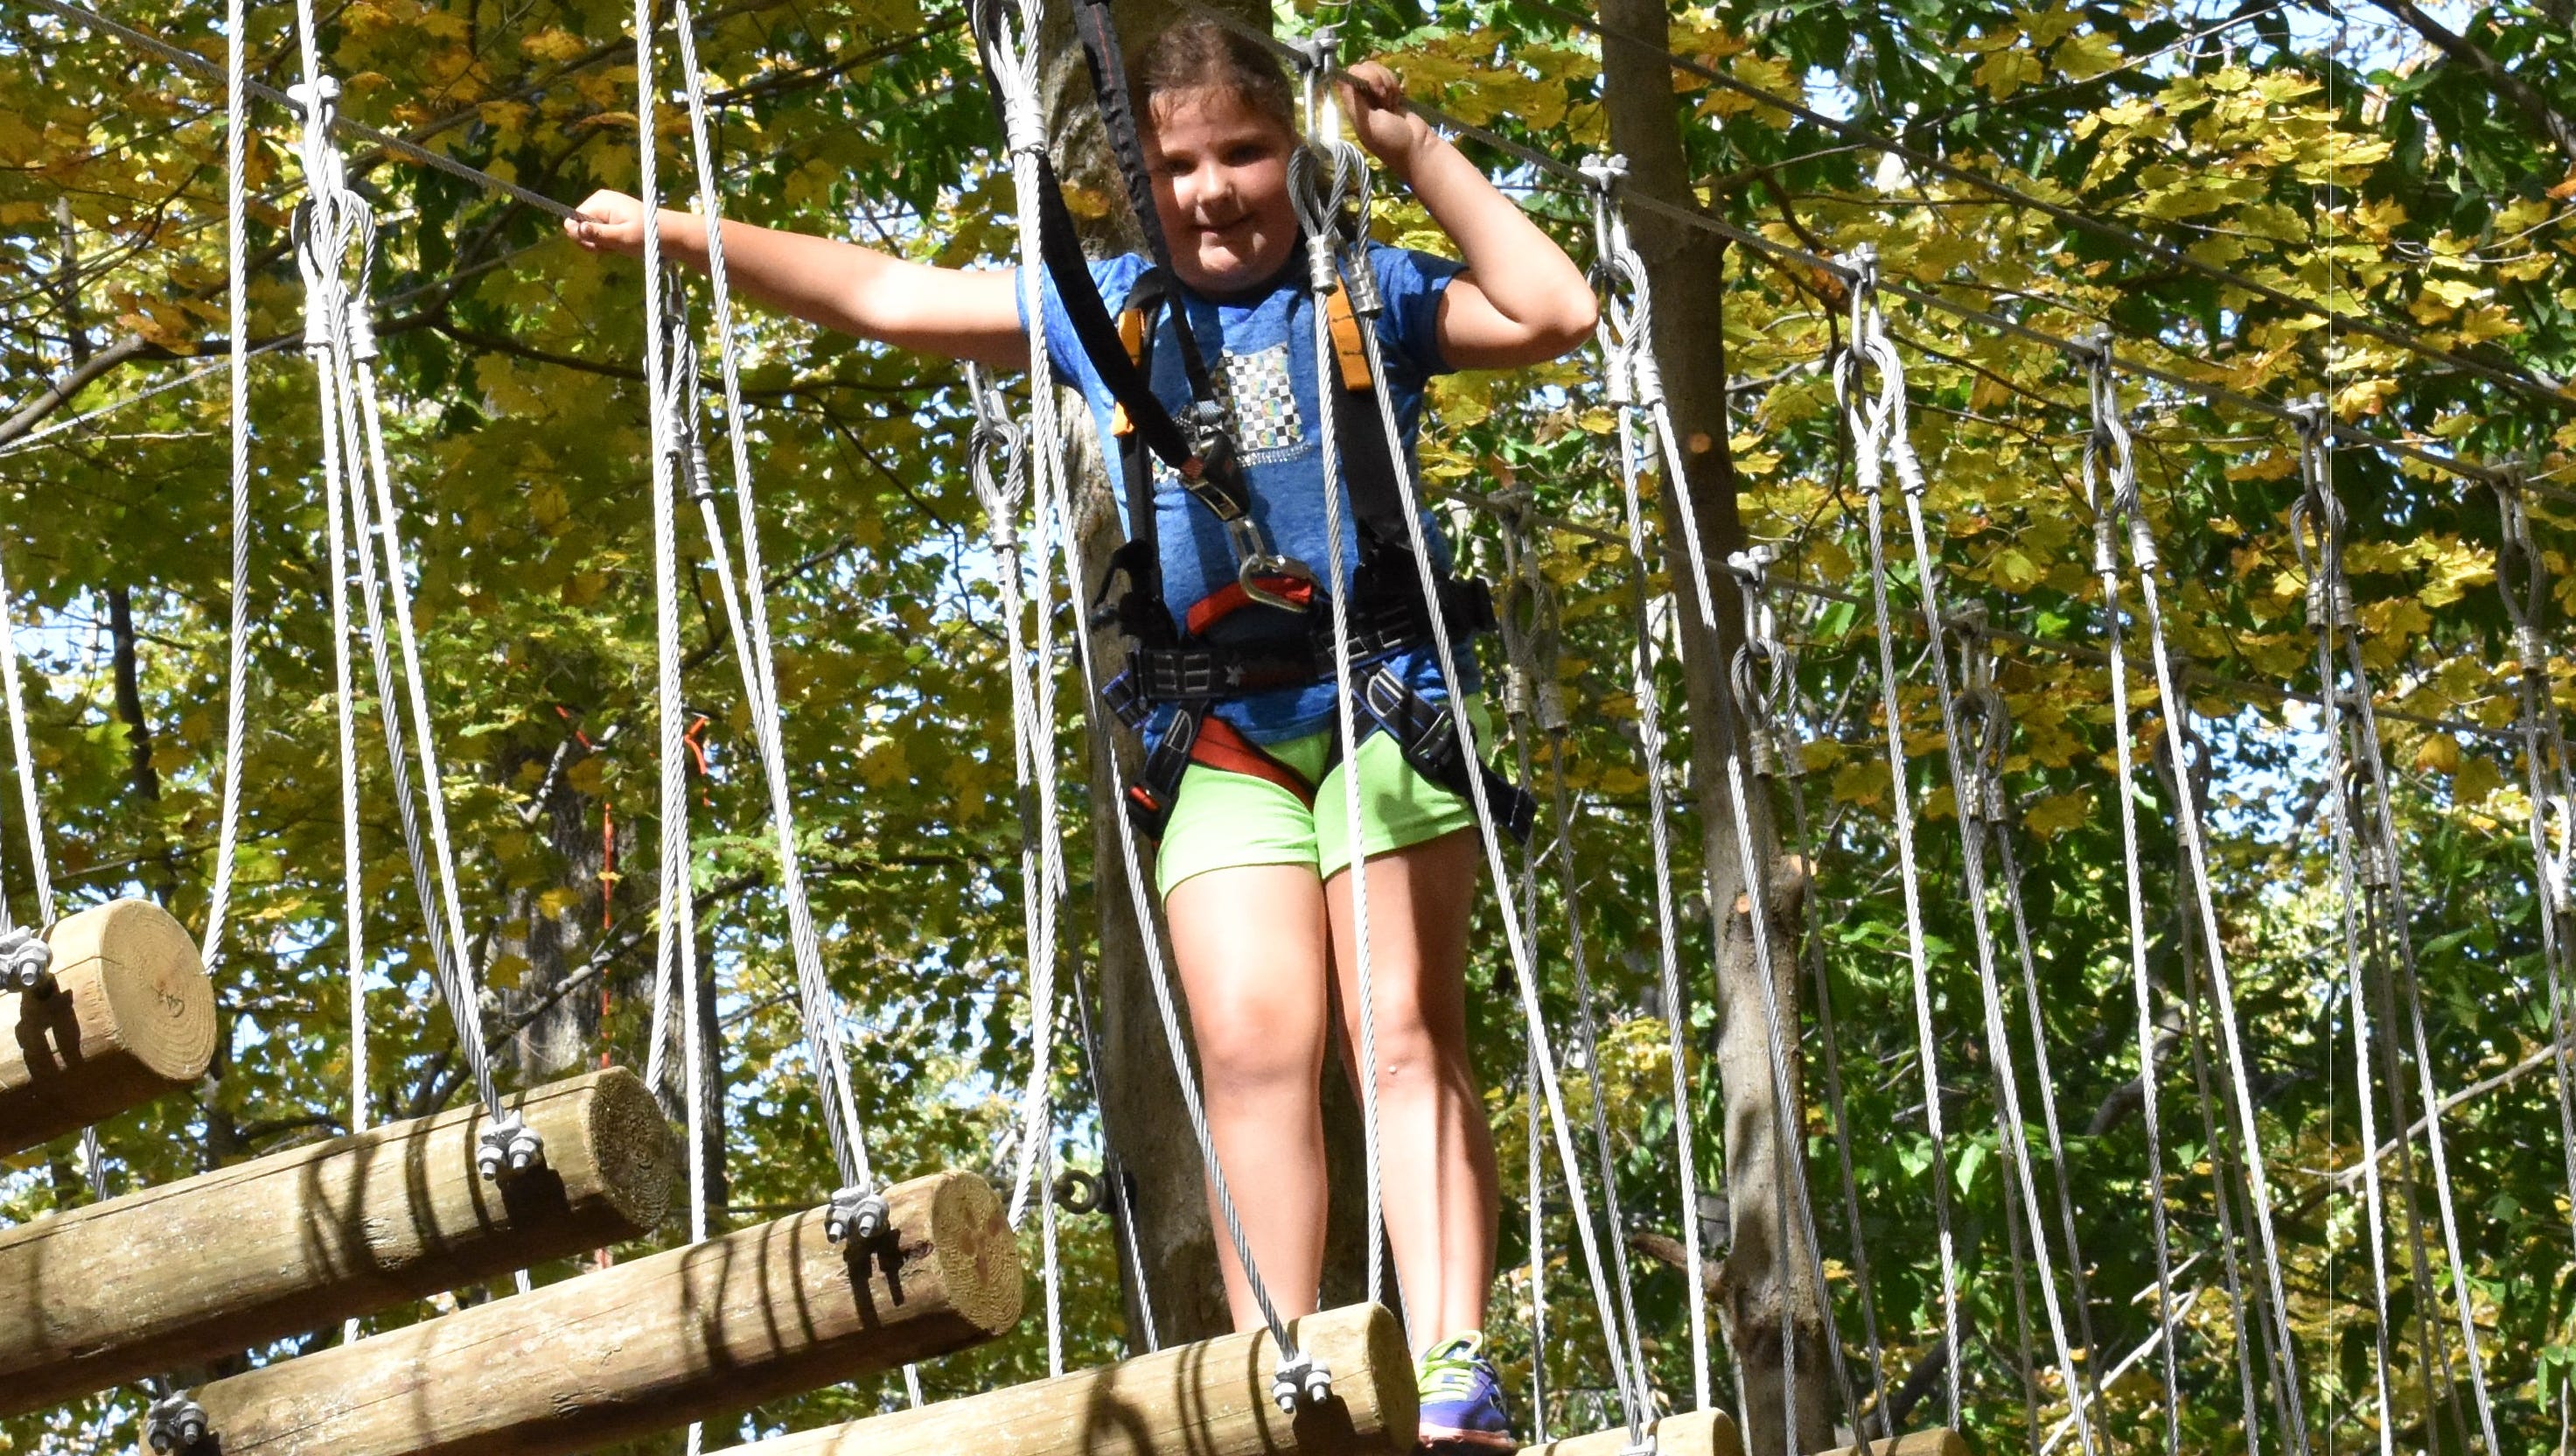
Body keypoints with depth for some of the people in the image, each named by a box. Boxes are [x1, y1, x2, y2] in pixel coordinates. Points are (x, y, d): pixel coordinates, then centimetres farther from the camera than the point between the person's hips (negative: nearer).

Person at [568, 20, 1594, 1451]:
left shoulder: (1368, 293, 9)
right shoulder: (1105, 309, 16)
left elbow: (1555, 312, -4)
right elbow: (887, 294, 21)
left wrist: (1419, 154, -3)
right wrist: (679, 233, 22)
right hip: (1223, 730, 2)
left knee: (1406, 1028, -11)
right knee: (1251, 1040, -14)